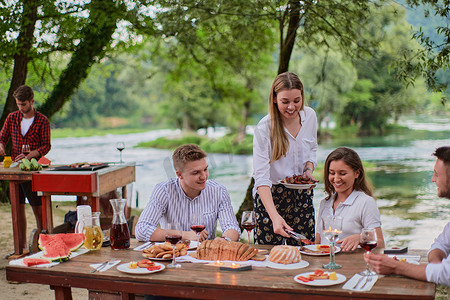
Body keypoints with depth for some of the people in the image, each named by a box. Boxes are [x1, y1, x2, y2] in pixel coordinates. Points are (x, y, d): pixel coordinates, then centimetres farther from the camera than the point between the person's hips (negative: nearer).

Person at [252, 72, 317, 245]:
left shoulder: (310, 116, -1)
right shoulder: (264, 128, -18)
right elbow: (261, 177, -24)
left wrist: (309, 169, -4)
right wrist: (274, 216, -35)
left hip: (302, 195, 4)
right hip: (270, 195, -4)